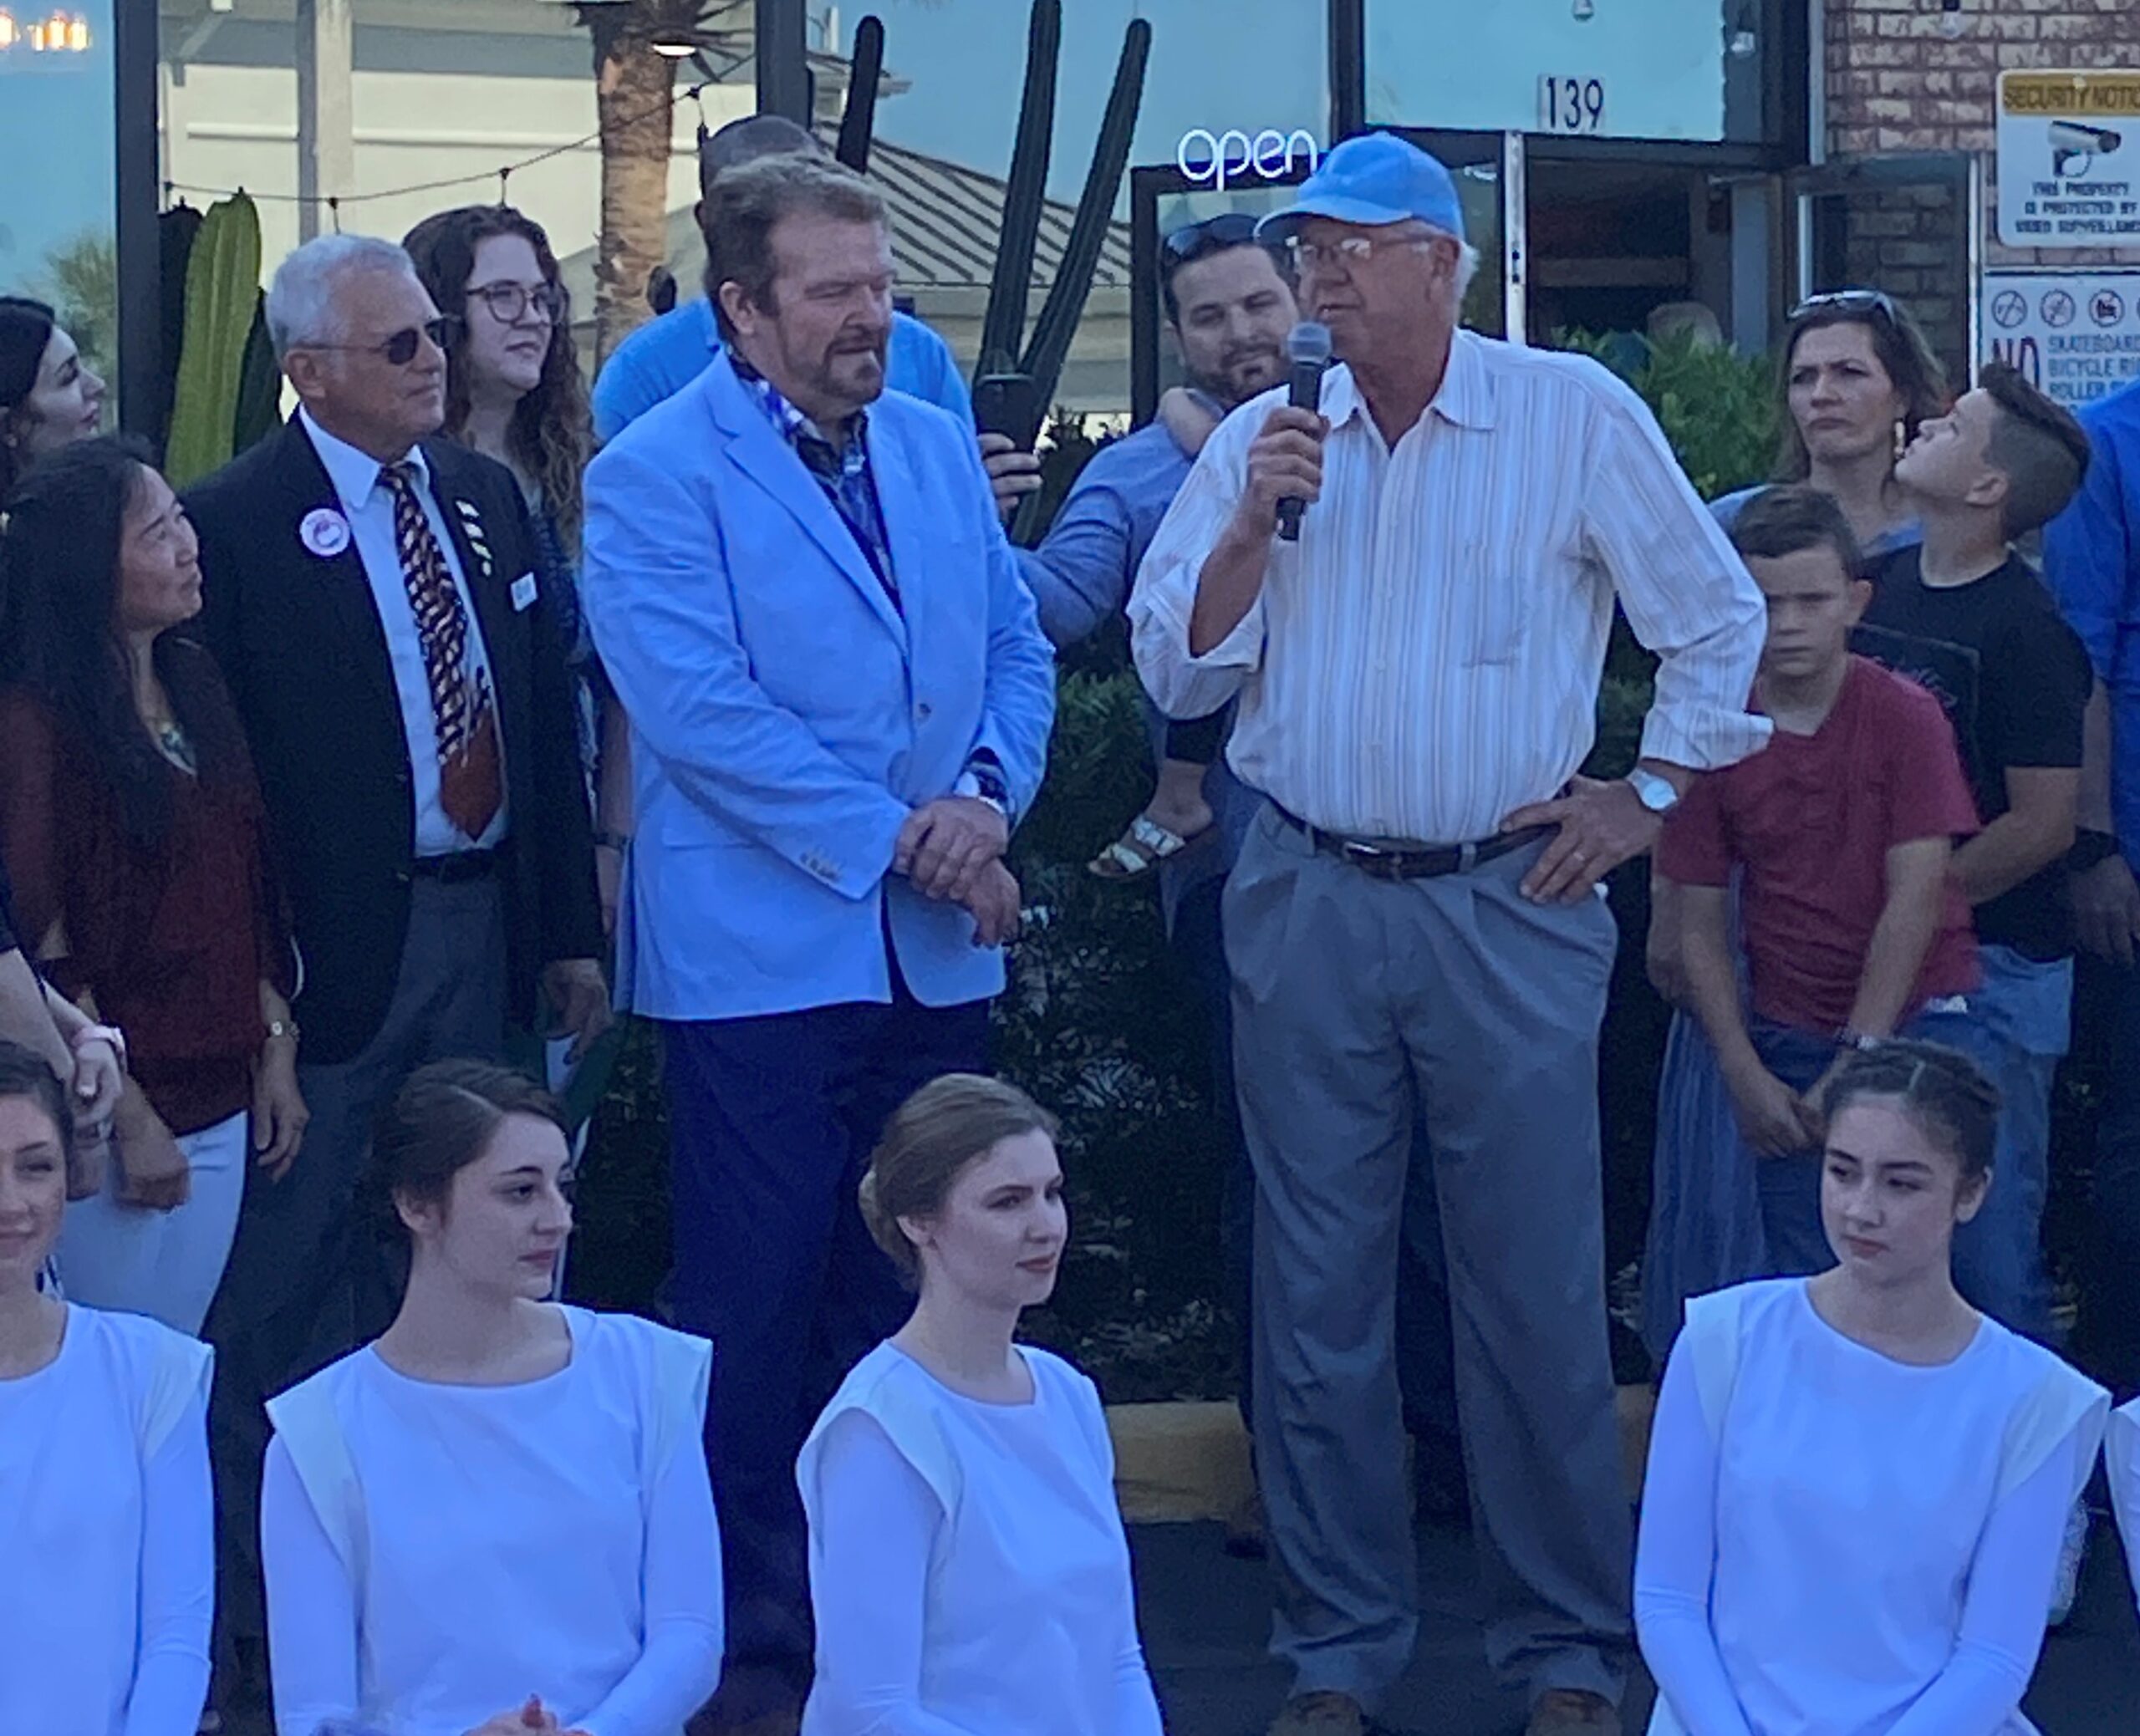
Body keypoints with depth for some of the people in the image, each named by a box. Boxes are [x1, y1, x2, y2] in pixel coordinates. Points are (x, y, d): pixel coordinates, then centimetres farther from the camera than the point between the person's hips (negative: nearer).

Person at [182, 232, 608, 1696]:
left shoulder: (486, 496, 10)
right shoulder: (238, 521, -10)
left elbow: (549, 715, 12)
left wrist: (570, 927, 10)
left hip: (487, 923, 6)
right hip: (339, 943, -6)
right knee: (296, 1270, 0)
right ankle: (277, 1601, 10)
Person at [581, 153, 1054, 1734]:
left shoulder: (939, 449, 12)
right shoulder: (656, 478, -8)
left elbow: (1017, 646, 12)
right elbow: (697, 705, -17)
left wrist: (989, 793, -8)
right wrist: (894, 835, -16)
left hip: (939, 955, 6)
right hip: (762, 956, -6)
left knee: (911, 1298, 12)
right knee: (760, 1306, 0)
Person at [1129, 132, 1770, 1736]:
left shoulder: (1575, 415, -1)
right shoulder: (1262, 443, 7)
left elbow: (1721, 618, 5)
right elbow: (1176, 673, 5)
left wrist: (1651, 790, 2)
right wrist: (1253, 525, -8)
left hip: (1508, 909, -3)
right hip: (1307, 905, 3)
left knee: (1538, 1294, 0)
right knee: (1319, 1294, 7)